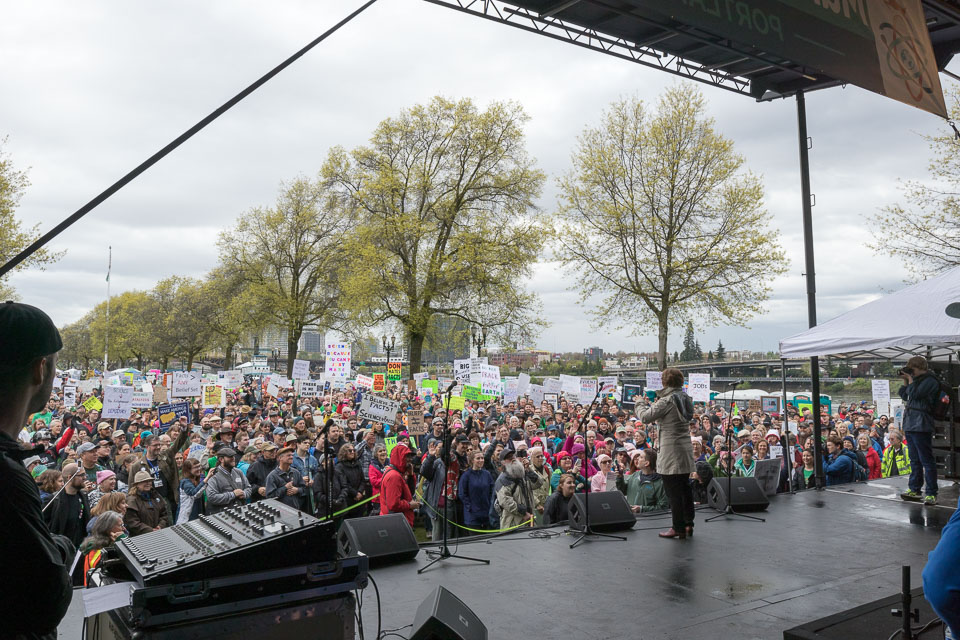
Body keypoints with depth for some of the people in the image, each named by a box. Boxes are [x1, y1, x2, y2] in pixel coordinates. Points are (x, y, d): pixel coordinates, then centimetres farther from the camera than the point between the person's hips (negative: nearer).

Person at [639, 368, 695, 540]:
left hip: (672, 450, -8)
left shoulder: (666, 400, -15)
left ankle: (678, 528, 3)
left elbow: (645, 418, -15)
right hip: (686, 448, 8)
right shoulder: (685, 398, 9)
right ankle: (688, 524, 21)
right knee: (685, 487, 15)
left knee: (673, 490, -2)